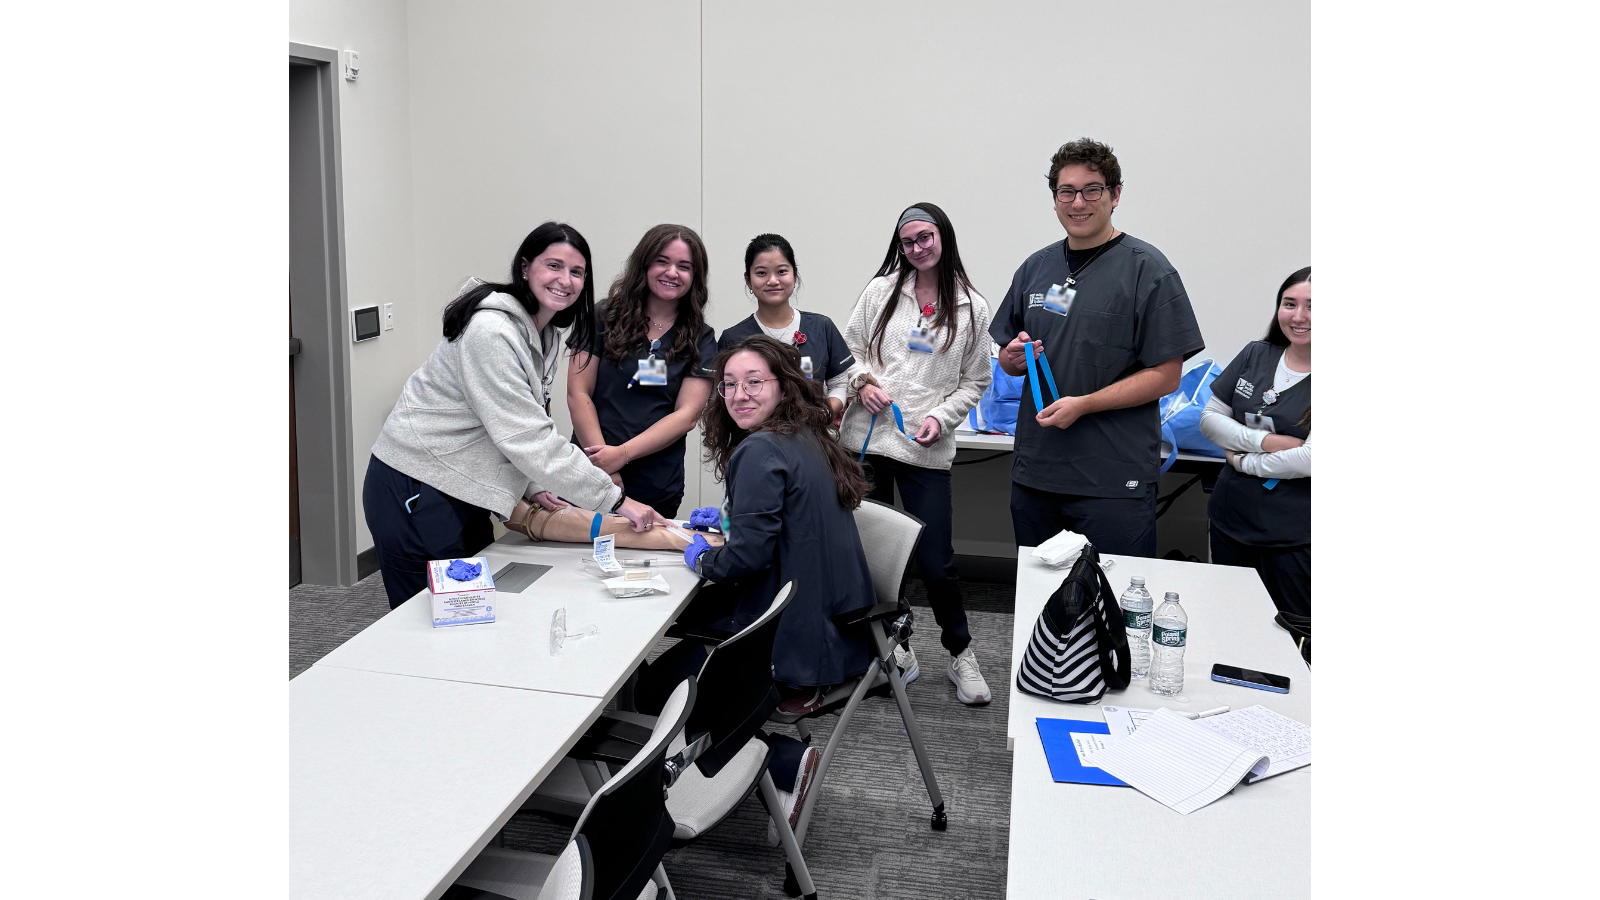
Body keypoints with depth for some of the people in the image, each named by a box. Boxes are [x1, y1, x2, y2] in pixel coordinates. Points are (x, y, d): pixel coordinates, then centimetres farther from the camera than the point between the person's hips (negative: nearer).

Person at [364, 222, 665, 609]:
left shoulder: (545, 335, 7)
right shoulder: (490, 331, -23)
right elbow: (528, 438, -27)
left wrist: (530, 488, 1)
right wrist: (616, 500, -24)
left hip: (459, 490, 9)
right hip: (414, 492, -9)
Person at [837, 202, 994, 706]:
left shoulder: (972, 308, 4)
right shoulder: (881, 290, 6)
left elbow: (975, 381, 7)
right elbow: (850, 347, 13)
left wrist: (941, 417, -7)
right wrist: (863, 381, -7)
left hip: (927, 450, -2)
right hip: (866, 437, 2)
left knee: (936, 563, -1)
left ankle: (961, 655, 22)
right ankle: (894, 649, 26)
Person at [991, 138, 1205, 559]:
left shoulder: (1148, 269, -5)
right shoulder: (1034, 268, 12)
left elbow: (1166, 376, -10)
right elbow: (1009, 362, 20)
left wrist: (1083, 405, -18)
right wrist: (1013, 358, -4)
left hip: (1115, 481, -5)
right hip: (1033, 474, 5)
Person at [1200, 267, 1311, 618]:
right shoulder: (1256, 355, 4)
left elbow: (1310, 460, -20)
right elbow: (1209, 418, 3)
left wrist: (1244, 461, -9)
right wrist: (1265, 441, -12)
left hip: (1295, 540, -5)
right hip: (1230, 521, 5)